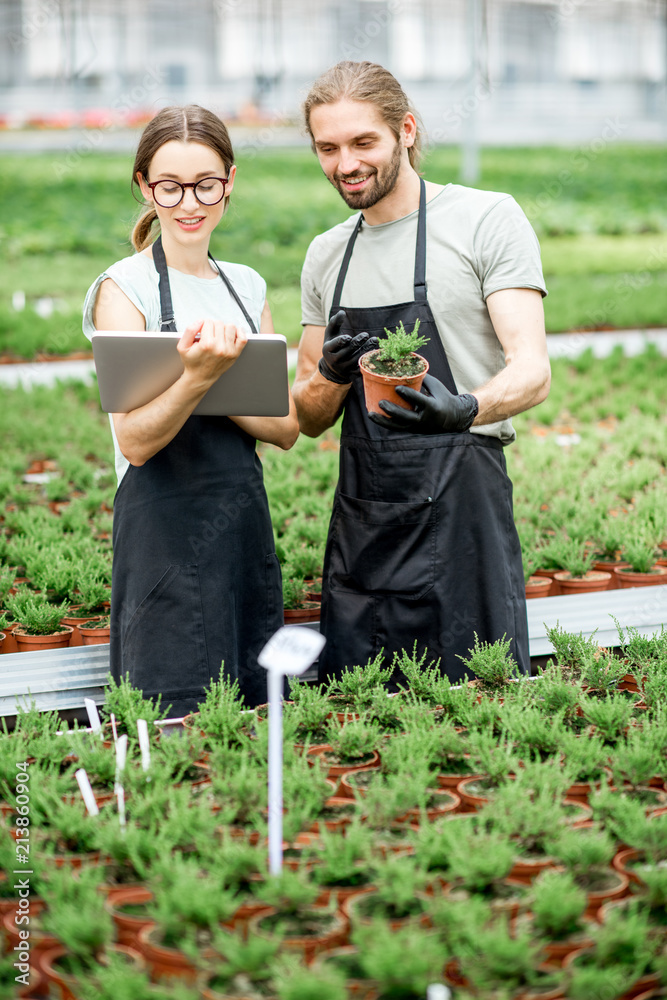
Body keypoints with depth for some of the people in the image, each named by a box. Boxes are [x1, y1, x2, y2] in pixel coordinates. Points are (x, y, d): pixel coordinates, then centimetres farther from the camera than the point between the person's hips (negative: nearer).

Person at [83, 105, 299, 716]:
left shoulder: (247, 286, 12)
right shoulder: (124, 288, -4)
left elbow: (286, 428, 4)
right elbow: (135, 440, -11)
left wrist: (214, 382, -13)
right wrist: (198, 378, -27)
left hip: (248, 522, 6)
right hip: (165, 526, -5)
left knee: (261, 707, 8)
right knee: (180, 719, -5)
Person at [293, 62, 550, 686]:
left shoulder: (487, 219, -2)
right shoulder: (326, 255, 16)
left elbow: (532, 371, -10)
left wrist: (466, 408, -31)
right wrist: (330, 377, -5)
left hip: (460, 502, -5)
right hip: (359, 518, 5)